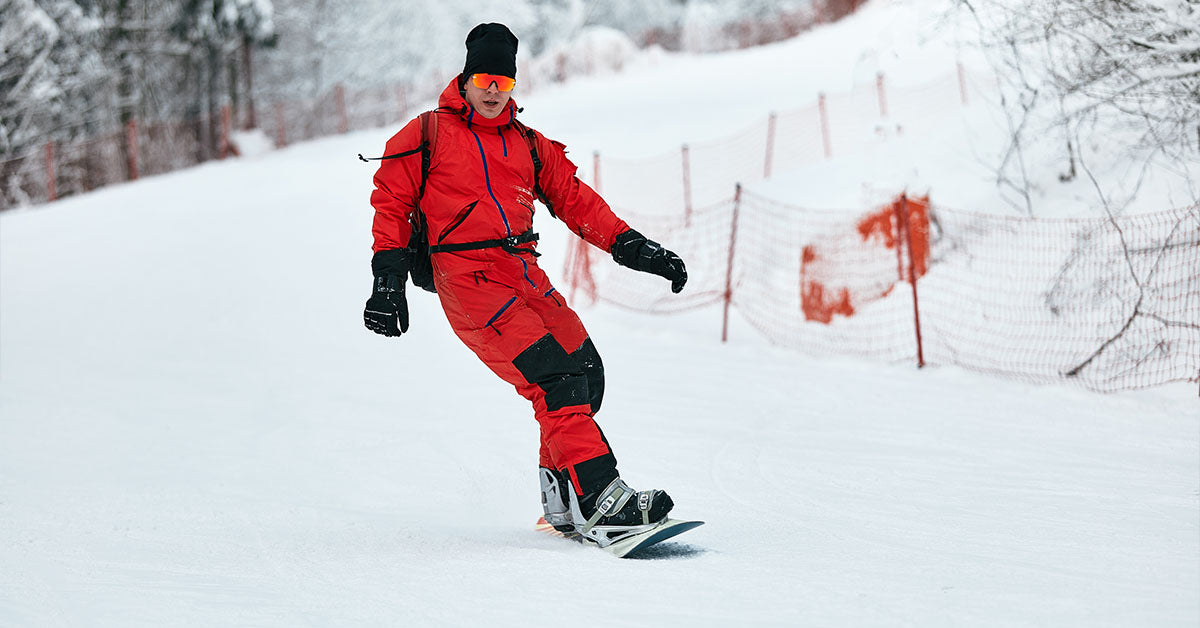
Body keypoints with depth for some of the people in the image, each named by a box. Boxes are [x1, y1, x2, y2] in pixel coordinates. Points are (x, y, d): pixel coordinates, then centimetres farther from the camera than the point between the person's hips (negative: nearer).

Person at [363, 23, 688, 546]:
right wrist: (388, 281, -2)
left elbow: (574, 199, 18)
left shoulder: (529, 146, 19)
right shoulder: (430, 135, 5)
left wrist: (631, 246, 7)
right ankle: (598, 500, -27)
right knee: (556, 377, -21)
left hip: (524, 273, 6)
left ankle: (562, 501, 10)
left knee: (586, 373, -3)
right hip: (468, 280, -6)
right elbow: (391, 202, 5)